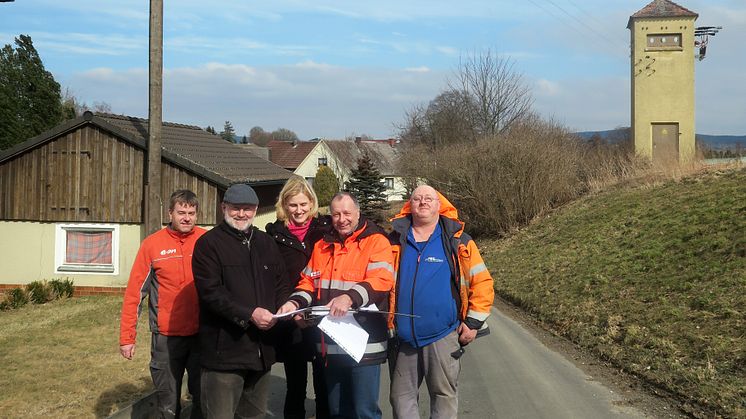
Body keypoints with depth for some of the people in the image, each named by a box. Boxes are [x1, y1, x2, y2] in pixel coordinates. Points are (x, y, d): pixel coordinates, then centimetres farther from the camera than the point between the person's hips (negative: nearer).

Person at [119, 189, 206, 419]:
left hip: (203, 335, 0)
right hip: (166, 337, 0)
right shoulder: (152, 243, -3)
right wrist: (127, 337, -2)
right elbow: (135, 291, 0)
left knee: (204, 399, 11)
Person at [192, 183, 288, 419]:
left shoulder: (266, 243, 16)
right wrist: (249, 314, -23)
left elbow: (280, 286, 17)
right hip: (224, 352, -6)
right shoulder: (209, 244, -4)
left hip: (262, 351, 6)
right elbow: (211, 292, -15)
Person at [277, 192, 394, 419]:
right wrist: (295, 302, -5)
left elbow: (381, 280, -19)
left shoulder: (376, 241, -5)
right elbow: (308, 283, 16)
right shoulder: (322, 246, 15)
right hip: (331, 344, 6)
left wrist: (351, 297, -34)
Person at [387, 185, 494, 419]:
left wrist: (474, 322, -3)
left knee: (444, 394, 8)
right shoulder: (396, 241, 5)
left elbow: (482, 282, 1)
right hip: (402, 337, 2)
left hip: (443, 337, -2)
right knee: (401, 395, 10)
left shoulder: (458, 241, 0)